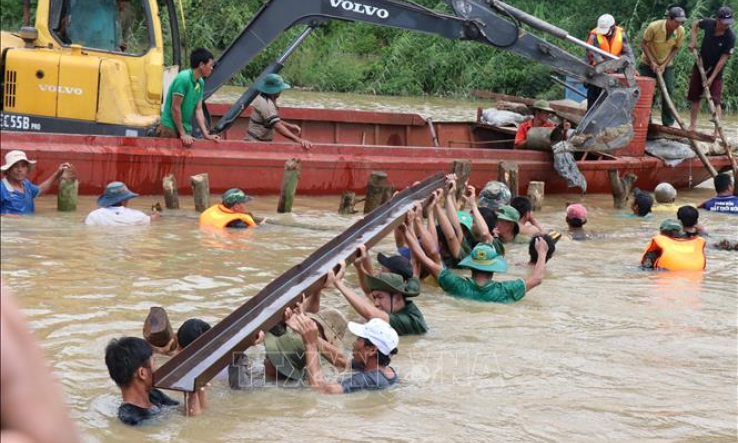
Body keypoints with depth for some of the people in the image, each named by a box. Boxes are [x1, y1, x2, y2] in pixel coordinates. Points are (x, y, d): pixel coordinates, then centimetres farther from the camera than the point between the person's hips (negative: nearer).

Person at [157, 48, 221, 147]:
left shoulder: (201, 83, 5)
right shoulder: (183, 78, -19)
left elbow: (198, 110, 8)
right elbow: (175, 108, -18)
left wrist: (206, 134, 2)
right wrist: (183, 134, -16)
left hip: (185, 129, 8)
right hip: (170, 129, -8)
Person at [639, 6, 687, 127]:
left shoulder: (680, 31, -18)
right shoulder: (654, 27, -27)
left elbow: (675, 49, -5)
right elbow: (643, 44, -15)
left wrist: (664, 64, -14)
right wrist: (652, 62, -20)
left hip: (666, 65, 2)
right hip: (648, 64, -2)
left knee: (668, 91, -3)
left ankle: (668, 123, 6)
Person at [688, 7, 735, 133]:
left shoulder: (730, 36, -24)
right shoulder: (709, 23, -15)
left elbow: (723, 59, -21)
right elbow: (695, 23, 9)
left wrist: (712, 78, -23)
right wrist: (693, 40, -5)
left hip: (716, 70, -4)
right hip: (700, 66, 4)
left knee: (715, 101, -8)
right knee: (695, 98, 10)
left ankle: (717, 132, -7)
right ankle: (692, 126, 22)